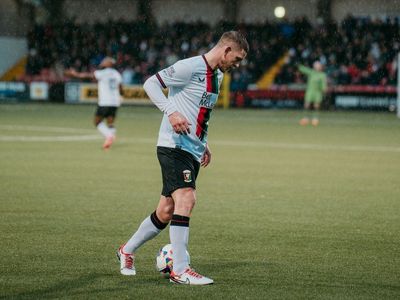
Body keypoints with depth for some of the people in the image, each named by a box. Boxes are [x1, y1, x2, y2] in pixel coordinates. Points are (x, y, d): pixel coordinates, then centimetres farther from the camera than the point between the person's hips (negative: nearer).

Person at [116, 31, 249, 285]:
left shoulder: (217, 75, 17)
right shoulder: (190, 67, -12)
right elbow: (151, 83, -11)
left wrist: (204, 143, 23)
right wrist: (171, 112, -22)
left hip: (192, 151, 9)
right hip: (174, 146, -9)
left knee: (166, 211, 11)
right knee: (187, 199, -21)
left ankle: (127, 251, 30)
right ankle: (180, 270, -19)